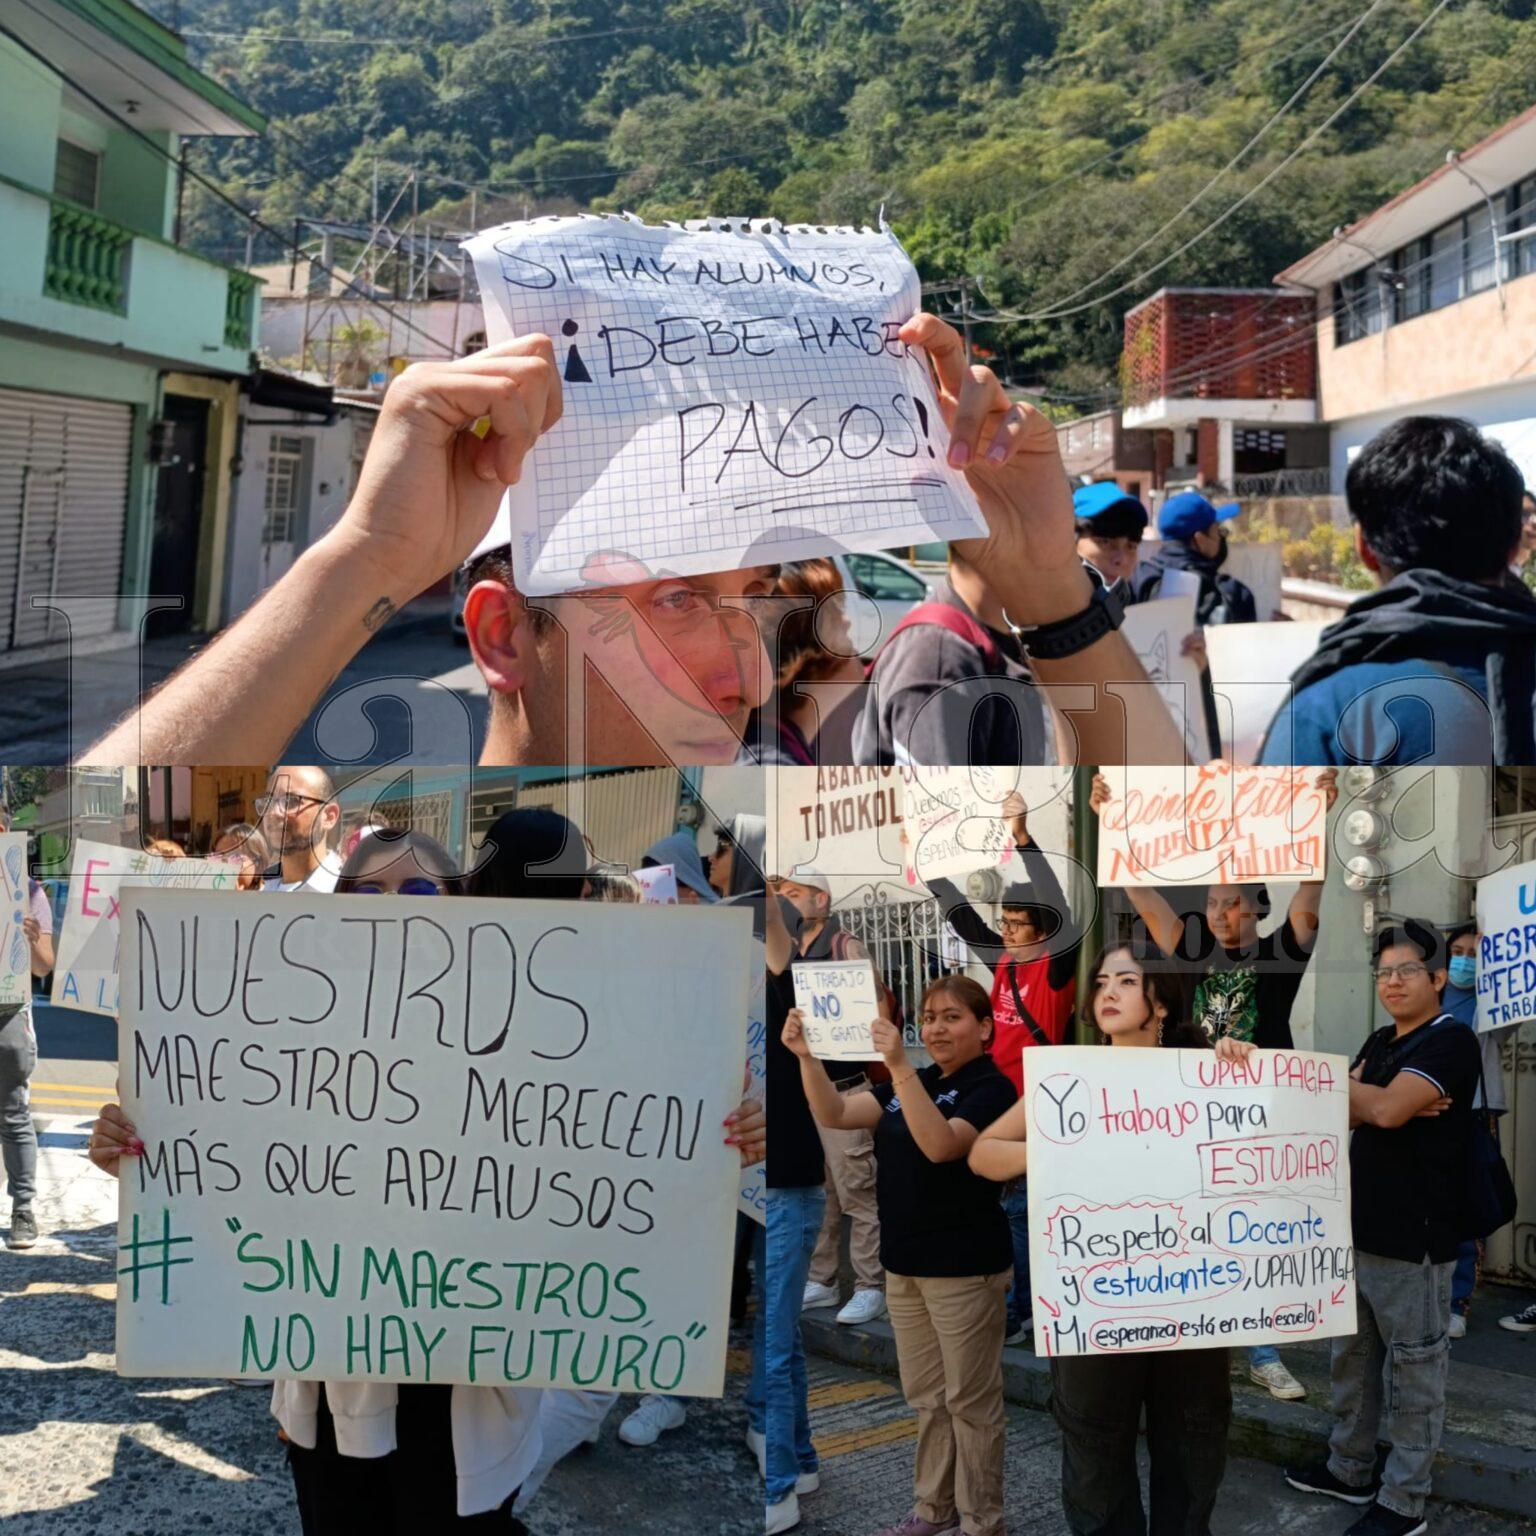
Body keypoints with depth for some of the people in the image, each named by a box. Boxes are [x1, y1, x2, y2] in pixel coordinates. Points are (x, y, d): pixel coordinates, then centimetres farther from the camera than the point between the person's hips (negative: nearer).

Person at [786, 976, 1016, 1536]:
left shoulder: (992, 1088, -12)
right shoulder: (917, 1083, 9)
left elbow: (940, 1145, -30)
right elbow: (835, 1115, 1)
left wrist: (900, 1065, -38)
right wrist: (806, 1055, -15)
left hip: (964, 1268, -7)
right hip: (905, 1265, 7)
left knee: (970, 1400, 4)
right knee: (926, 1395, 17)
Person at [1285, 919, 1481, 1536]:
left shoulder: (1451, 1041, -11)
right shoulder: (1380, 1042, 15)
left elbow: (1385, 1109, -22)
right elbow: (1348, 1114, 4)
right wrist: (1394, 1104, -14)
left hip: (1414, 1238, -8)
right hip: (1361, 1227, 8)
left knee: (1413, 1369, 2)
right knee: (1354, 1356, 17)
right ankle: (1349, 1469, 30)